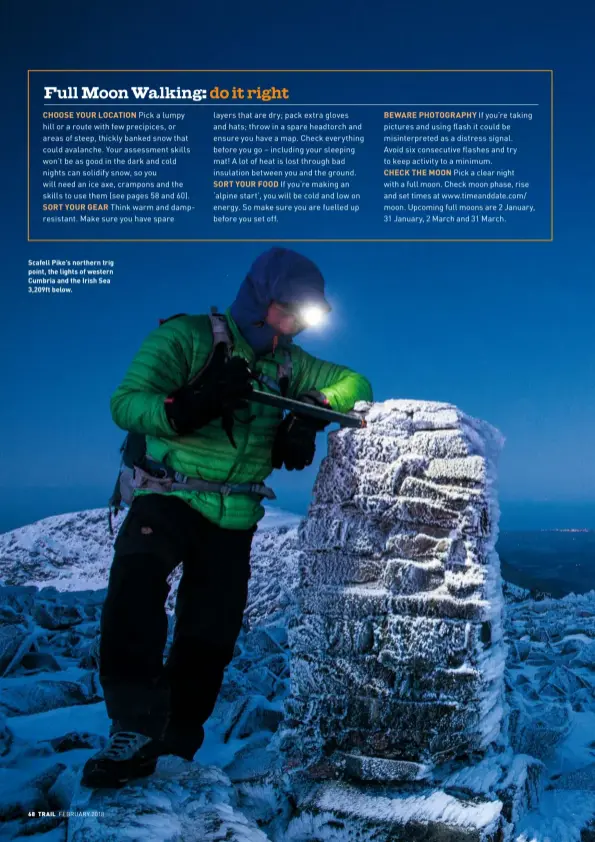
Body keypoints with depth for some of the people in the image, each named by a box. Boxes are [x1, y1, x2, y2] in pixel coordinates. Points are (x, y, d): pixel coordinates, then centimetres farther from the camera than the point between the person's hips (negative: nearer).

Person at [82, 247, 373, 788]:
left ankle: (173, 743, 24)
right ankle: (136, 725, -26)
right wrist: (186, 408, -39)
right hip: (169, 498, -4)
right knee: (137, 575, -34)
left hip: (235, 519, 5)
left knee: (211, 638, 4)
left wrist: (312, 410, -11)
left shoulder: (287, 363, 8)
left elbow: (355, 384, 10)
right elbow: (126, 403, -19)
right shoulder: (185, 337, -9)